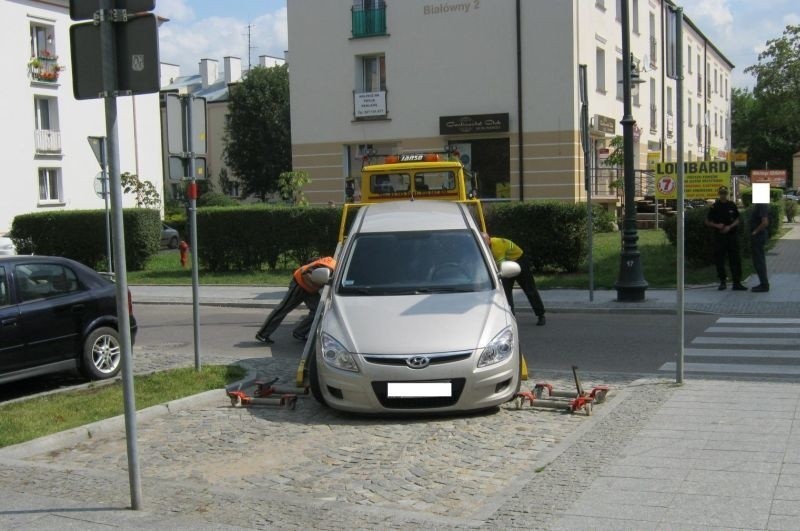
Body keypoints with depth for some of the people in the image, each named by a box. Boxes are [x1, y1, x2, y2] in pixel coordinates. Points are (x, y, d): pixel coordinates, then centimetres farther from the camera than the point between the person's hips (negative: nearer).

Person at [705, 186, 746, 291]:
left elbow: (737, 220, 8)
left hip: (732, 234, 1)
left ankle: (736, 282, -2)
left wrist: (730, 227, -10)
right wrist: (716, 225, -14)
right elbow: (707, 222, 4)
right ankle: (722, 282, 14)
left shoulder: (732, 205, 6)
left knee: (735, 259, -3)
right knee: (719, 260, 2)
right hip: (719, 236, -1)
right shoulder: (714, 207, 1)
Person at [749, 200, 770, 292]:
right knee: (759, 261, 15)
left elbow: (765, 222, -27)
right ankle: (764, 283, 21)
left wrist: (755, 232, -18)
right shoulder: (758, 205, 12)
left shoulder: (762, 205, -19)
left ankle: (764, 285, -1)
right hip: (758, 236, 10)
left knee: (758, 261, -5)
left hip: (758, 236, -10)